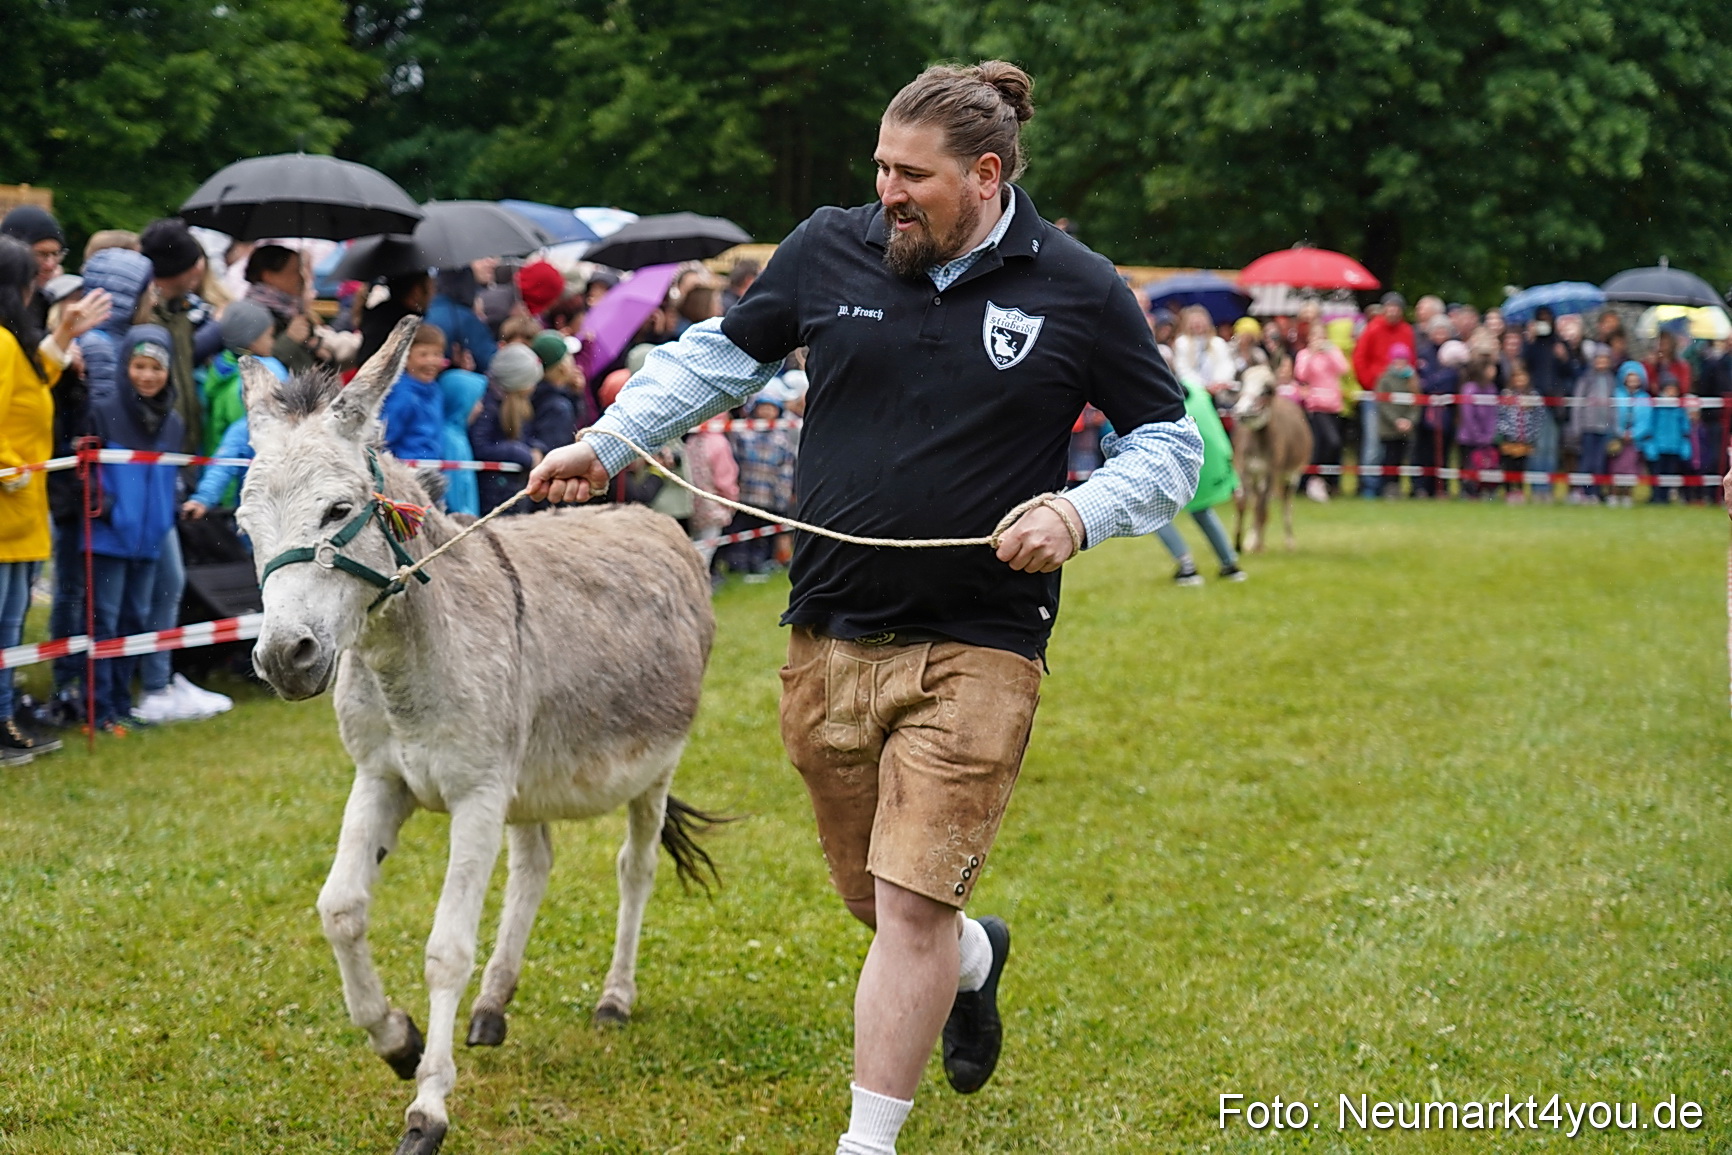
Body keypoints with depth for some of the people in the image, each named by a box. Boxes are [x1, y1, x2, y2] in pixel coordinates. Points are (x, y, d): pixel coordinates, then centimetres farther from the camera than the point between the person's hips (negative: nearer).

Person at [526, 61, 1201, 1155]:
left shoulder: (1078, 291, -5)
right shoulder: (829, 250, 2)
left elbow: (1172, 443, 3)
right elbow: (719, 355, 15)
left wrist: (1080, 511, -14)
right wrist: (608, 441, 6)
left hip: (978, 652, -4)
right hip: (830, 643, 4)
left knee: (912, 907, -9)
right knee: (877, 900, 16)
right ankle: (978, 956, 50)